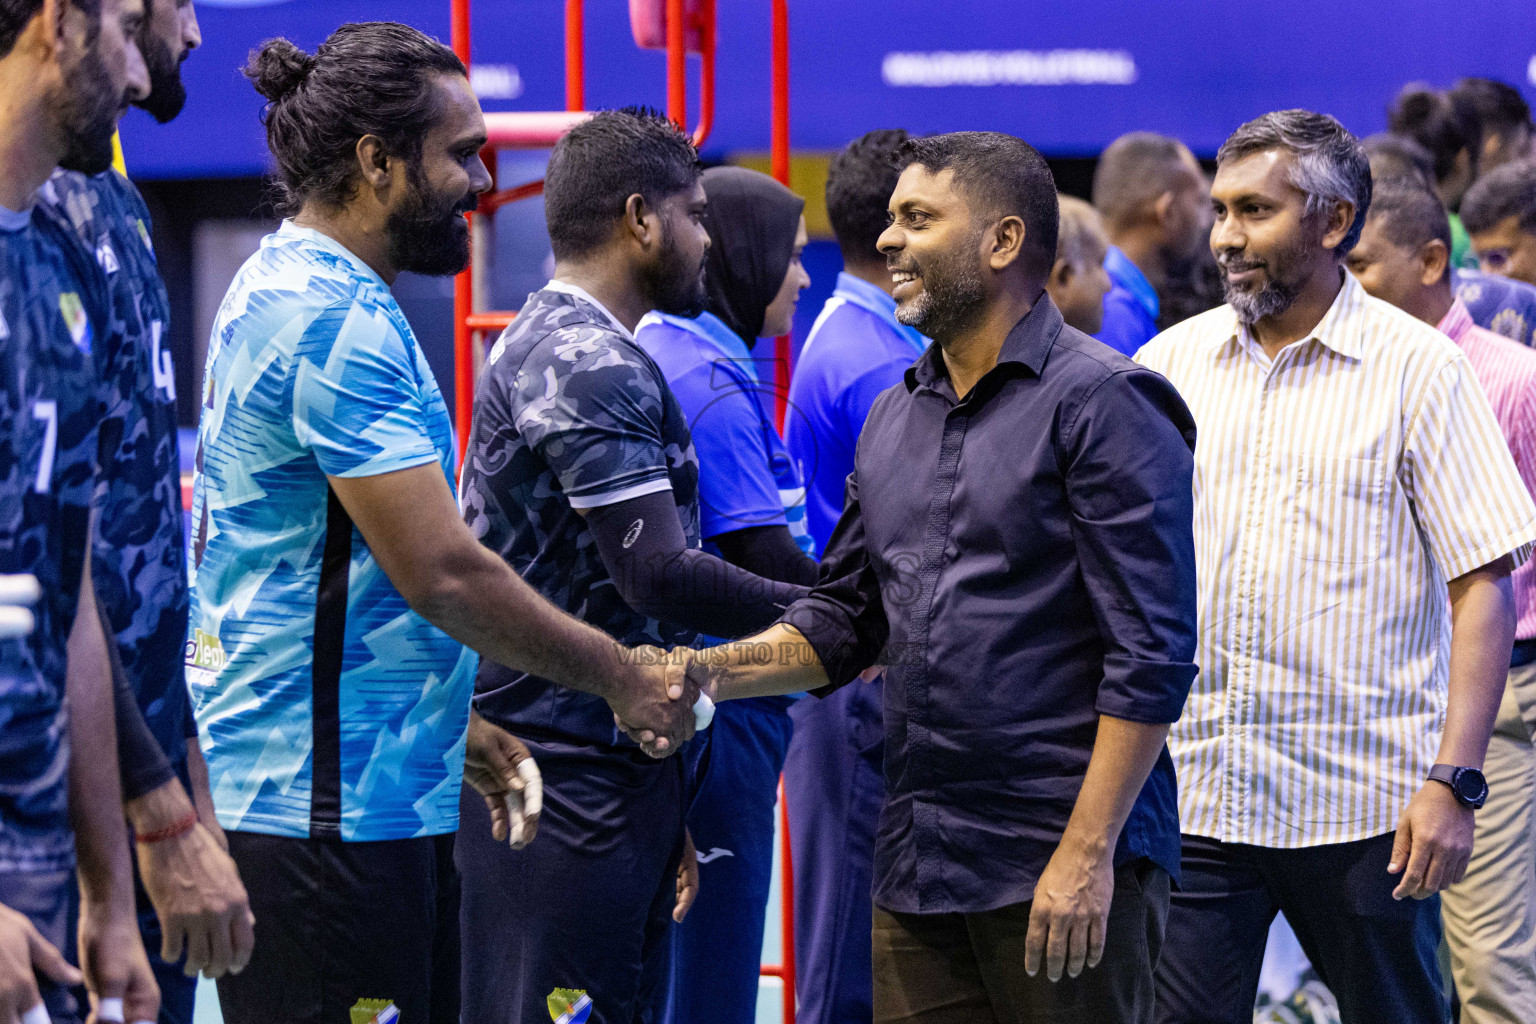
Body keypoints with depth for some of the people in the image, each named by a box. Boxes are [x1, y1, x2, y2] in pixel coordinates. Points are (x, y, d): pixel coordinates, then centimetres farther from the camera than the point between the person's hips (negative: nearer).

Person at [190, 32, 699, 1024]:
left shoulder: (284, 288, 17)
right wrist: (624, 676, -9)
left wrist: (452, 725, 21)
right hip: (322, 806, -11)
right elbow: (441, 571, -20)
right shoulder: (338, 320, -17)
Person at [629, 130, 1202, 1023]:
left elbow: (1150, 656, -14)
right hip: (918, 864, 7)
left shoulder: (1104, 402, -9)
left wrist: (1089, 852, -18)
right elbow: (845, 619, 19)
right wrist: (712, 672, 1)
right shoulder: (893, 421, 16)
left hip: (1062, 860, -7)